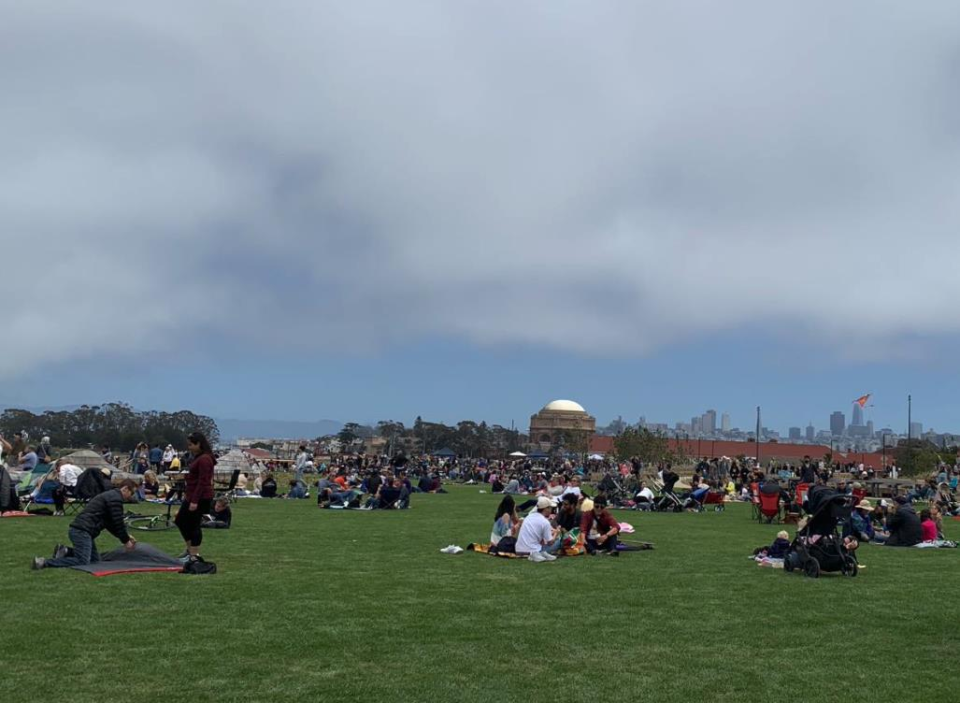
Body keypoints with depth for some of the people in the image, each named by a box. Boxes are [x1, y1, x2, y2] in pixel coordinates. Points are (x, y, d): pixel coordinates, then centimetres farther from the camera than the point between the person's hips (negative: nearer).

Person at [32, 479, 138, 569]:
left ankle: (65, 552, 9)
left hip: (79, 530, 10)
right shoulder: (115, 498, -8)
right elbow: (118, 523, -9)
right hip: (82, 531, -10)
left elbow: (111, 524, 30)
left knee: (95, 559, 10)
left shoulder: (111, 496, 25)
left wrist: (126, 536, 26)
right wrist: (126, 541, 3)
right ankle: (44, 562, -20)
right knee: (82, 562, -20)